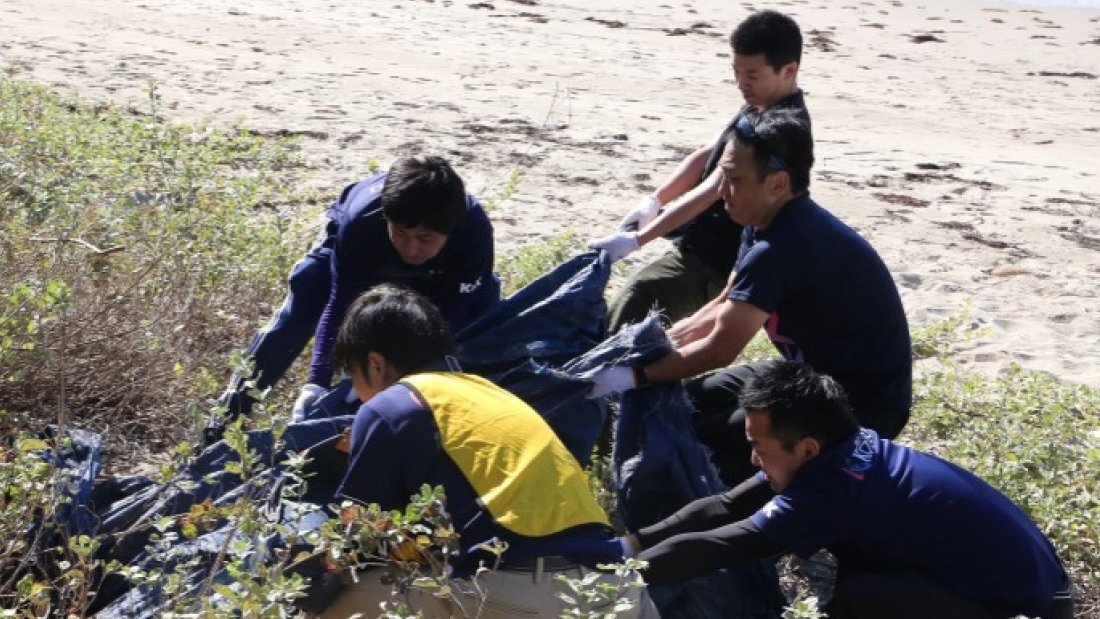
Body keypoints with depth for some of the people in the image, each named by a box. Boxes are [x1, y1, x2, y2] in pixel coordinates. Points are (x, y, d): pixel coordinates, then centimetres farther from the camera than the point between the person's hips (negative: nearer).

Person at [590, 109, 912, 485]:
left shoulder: (781, 249, -29)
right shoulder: (767, 224, 1)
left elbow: (718, 350, -23)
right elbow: (724, 309, 12)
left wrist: (633, 375, -15)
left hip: (863, 404, -10)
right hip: (817, 373, 10)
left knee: (703, 444, -16)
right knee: (690, 403, 10)